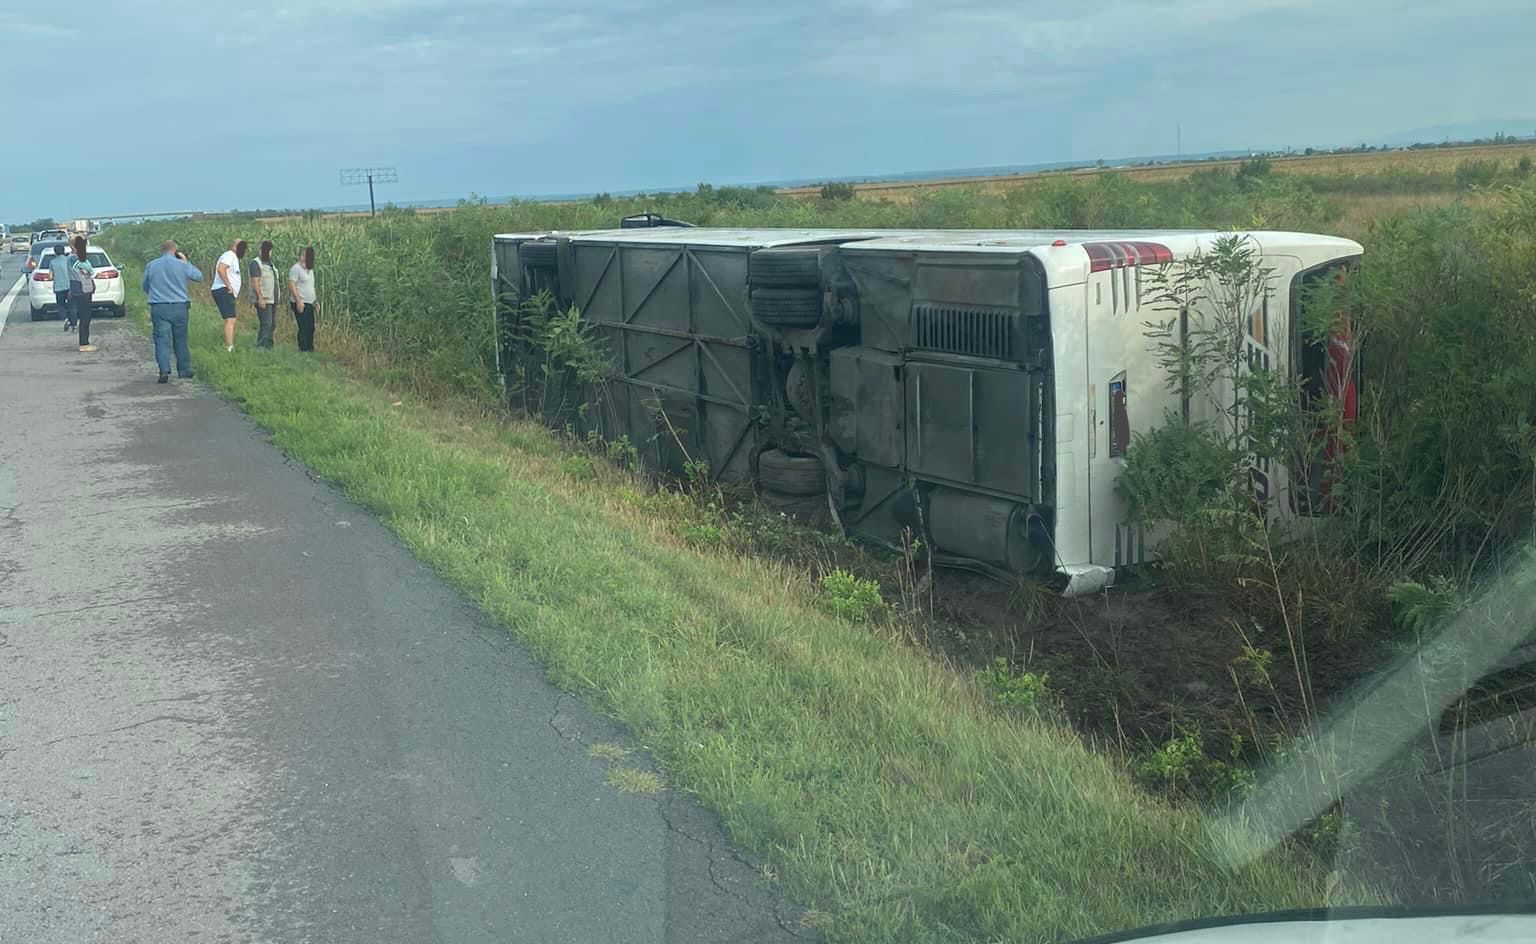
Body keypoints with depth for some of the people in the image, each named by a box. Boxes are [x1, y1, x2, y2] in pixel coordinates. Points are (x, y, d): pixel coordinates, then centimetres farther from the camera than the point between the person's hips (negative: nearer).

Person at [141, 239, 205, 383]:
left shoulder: (151, 266, 4)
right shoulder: (182, 265, -3)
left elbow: (145, 286, 15)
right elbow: (199, 276, 10)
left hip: (159, 307, 0)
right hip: (179, 307, 0)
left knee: (162, 340, -2)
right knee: (180, 340, 12)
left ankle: (164, 370, -17)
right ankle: (184, 370, 20)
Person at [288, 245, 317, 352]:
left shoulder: (310, 270, 18)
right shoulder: (296, 268, -8)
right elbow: (291, 285, -14)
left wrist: (315, 301, 20)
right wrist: (299, 301, -20)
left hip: (309, 304, 8)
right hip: (300, 304, -8)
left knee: (311, 328, 8)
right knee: (303, 328, -9)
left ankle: (310, 349, 14)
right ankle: (303, 349, -5)